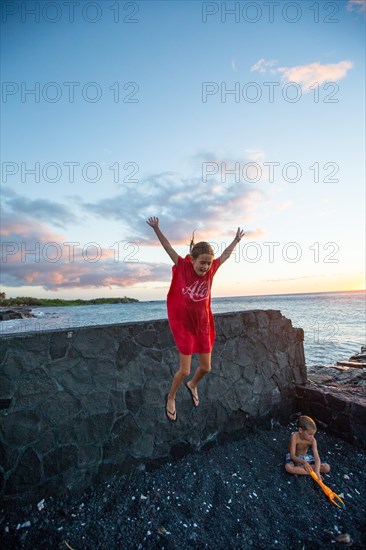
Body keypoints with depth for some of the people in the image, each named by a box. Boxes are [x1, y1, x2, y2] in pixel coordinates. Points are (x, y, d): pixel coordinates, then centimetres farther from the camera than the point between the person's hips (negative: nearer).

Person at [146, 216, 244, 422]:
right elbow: (169, 248, -7)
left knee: (206, 368, 13)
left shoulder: (210, 270, -6)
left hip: (203, 326, 4)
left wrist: (236, 240, 21)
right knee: (185, 370, 0)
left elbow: (225, 255, 10)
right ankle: (171, 398, 31)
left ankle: (193, 385, 48)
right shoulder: (183, 267, -14)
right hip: (183, 326, -4)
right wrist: (156, 229, -9)